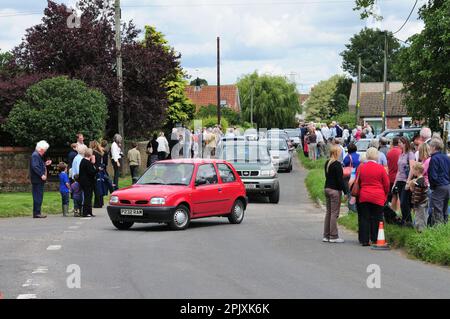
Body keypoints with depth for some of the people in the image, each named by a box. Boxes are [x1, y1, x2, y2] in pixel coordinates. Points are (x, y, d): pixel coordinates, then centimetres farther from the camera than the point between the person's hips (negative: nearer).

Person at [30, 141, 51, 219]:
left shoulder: (38, 155, 18)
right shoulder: (35, 155, -14)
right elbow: (35, 166, -24)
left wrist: (45, 164, 15)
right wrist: (41, 175, -25)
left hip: (39, 180, 10)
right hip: (37, 180, -10)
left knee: (38, 197, 12)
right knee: (38, 197, -9)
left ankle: (36, 213, 15)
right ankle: (37, 213, -8)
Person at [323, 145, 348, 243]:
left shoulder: (327, 163, 10)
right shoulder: (337, 164, -15)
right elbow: (340, 180, -18)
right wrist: (346, 191, -13)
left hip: (327, 188, 8)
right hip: (335, 190, -8)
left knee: (328, 212, 13)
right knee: (334, 213, -4)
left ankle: (326, 236, 16)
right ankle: (333, 236, -2)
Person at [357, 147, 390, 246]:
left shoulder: (361, 168, 2)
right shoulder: (380, 168, -6)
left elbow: (358, 183, 12)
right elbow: (386, 184, 1)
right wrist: (385, 195, 17)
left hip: (364, 197, 3)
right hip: (378, 197, -2)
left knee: (364, 218, 6)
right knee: (376, 219, 4)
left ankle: (364, 240, 4)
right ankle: (375, 240, 6)